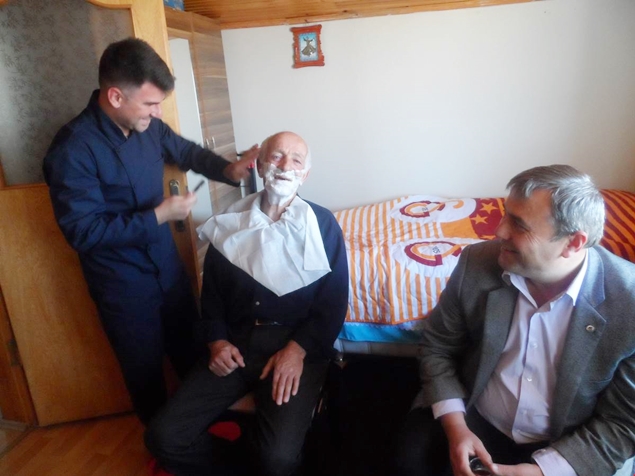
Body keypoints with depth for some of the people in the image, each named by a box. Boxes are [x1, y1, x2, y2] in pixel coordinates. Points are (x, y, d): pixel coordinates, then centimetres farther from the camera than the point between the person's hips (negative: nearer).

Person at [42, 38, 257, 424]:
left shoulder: (149, 126, -6)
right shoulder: (73, 149, -24)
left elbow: (187, 152, 13)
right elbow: (83, 231, -24)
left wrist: (228, 170, -5)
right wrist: (158, 215, -25)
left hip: (169, 267, 6)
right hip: (123, 285, -5)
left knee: (192, 353, 23)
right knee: (146, 371, 16)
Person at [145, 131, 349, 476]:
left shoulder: (322, 224, 3)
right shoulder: (229, 225, 12)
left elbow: (334, 302, -3)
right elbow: (211, 296, 14)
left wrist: (297, 350, -16)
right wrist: (217, 341, -3)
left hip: (297, 345, -3)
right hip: (237, 343, 3)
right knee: (164, 437, -11)